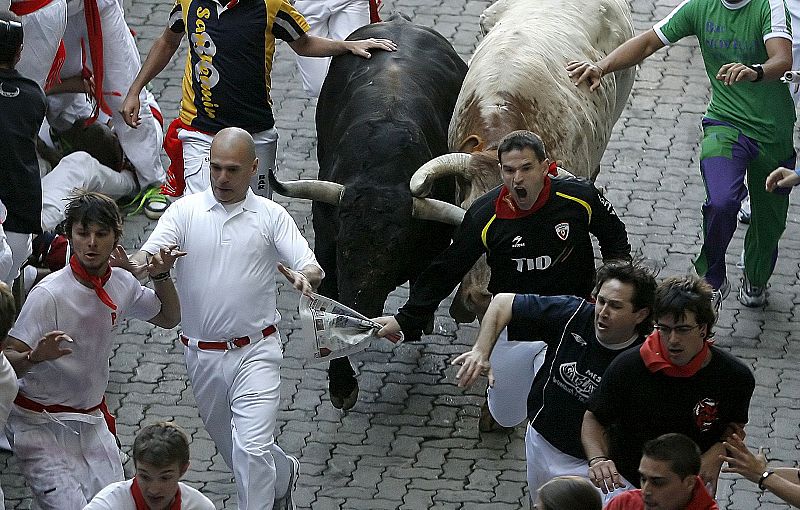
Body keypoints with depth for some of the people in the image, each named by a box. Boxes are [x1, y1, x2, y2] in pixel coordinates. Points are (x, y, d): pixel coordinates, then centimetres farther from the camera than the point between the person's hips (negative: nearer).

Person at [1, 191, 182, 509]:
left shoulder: (122, 285, -1)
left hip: (91, 421, 6)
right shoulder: (49, 294, -21)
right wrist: (36, 356, -44)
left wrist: (161, 277, 1)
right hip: (40, 426, -6)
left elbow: (168, 318, 18)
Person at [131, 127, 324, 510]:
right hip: (201, 354, 3)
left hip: (255, 351, -3)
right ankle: (282, 473, 48)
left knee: (252, 448, -16)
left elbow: (312, 270, -10)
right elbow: (148, 255, -14)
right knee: (230, 447, 20)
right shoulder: (185, 211, -1)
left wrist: (304, 277, -35)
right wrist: (136, 265, -39)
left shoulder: (271, 216, -3)